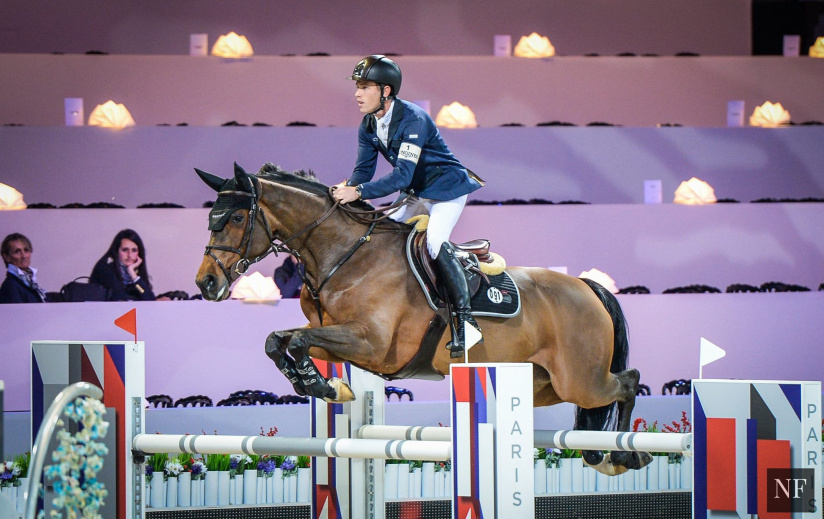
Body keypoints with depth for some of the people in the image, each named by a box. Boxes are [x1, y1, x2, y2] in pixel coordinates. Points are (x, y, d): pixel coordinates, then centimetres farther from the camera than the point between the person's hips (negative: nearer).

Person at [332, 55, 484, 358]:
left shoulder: (413, 120, -29)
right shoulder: (368, 127, -4)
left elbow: (402, 175, -36)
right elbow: (364, 169, -1)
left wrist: (360, 192, -43)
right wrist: (348, 188, -24)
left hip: (447, 188, -9)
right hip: (415, 194, 9)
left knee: (434, 240, -28)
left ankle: (466, 321, -26)